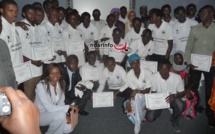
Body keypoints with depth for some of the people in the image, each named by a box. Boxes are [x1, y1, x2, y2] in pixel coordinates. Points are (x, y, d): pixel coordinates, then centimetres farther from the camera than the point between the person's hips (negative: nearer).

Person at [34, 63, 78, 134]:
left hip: (52, 113, 6)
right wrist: (69, 107, -25)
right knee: (61, 115, -31)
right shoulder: (41, 86, -26)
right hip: (39, 114, -5)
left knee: (68, 128, -13)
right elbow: (49, 108, -28)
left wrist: (66, 115, -16)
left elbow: (61, 103, 0)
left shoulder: (61, 83, -7)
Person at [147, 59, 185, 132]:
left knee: (180, 105, -35)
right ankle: (159, 110, 22)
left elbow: (182, 93, -9)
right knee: (150, 118, -15)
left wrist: (175, 96, -32)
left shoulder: (177, 77, -23)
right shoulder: (153, 77, -22)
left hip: (172, 98, -1)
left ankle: (174, 121, 0)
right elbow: (153, 92, -7)